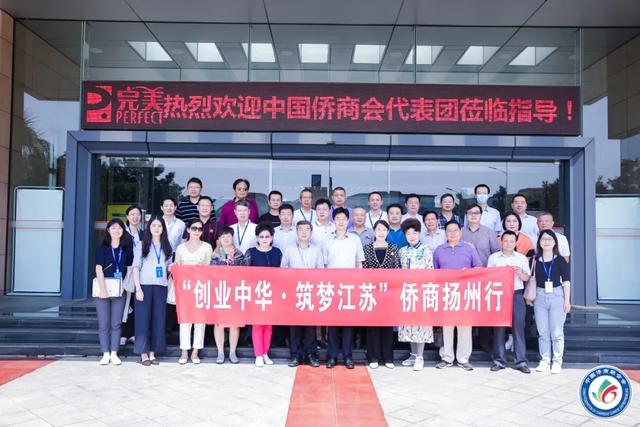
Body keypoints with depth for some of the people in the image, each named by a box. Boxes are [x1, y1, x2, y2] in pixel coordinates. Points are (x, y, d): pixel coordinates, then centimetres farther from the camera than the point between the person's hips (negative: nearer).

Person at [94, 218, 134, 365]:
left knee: (116, 324, 4)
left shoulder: (126, 248, 7)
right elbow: (99, 269, -8)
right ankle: (105, 354, 9)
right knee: (104, 324, 2)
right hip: (103, 289, -2)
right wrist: (103, 289, -17)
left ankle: (114, 354, 10)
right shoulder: (102, 248, 0)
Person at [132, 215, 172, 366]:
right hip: (145, 286, -3)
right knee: (143, 319, -2)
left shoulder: (166, 247, 12)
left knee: (158, 320, 3)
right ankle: (143, 354, 5)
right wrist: (138, 288, -11)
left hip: (161, 287, 3)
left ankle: (153, 353, 11)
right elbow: (136, 268, -2)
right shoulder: (142, 245, 4)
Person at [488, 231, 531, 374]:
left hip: (516, 295, 0)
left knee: (518, 327, -3)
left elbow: (526, 278, 11)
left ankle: (521, 361, 3)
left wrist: (519, 272, -9)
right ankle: (499, 360, 10)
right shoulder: (493, 258, 8)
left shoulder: (522, 258, 10)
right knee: (499, 327, 2)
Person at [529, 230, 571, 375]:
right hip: (540, 297, 2)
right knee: (542, 332, 7)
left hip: (557, 296, -2)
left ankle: (557, 361, 11)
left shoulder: (560, 260, 0)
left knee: (557, 332, 1)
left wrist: (567, 300, -2)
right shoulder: (535, 260, 6)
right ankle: (544, 360, 16)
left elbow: (566, 281, 1)